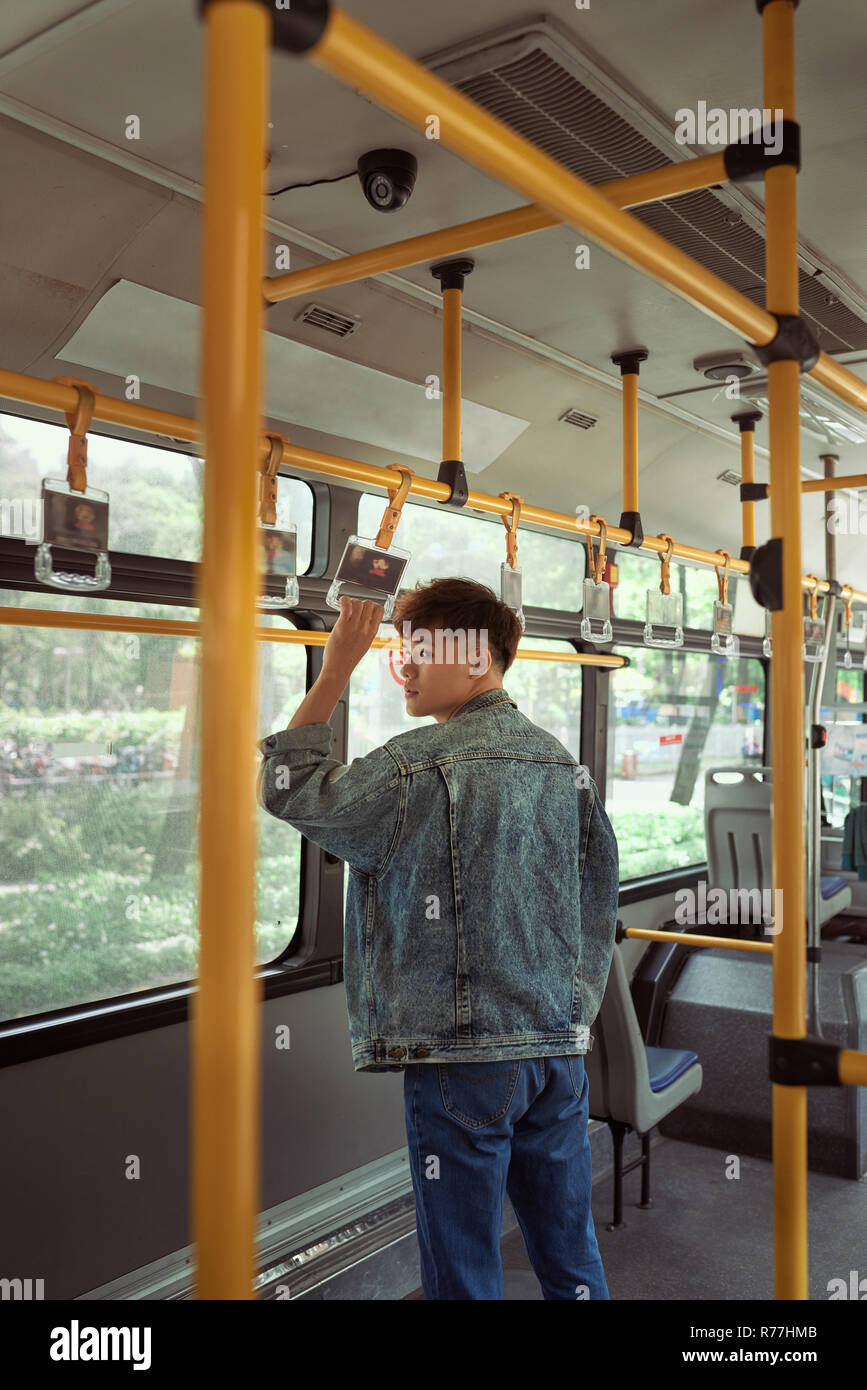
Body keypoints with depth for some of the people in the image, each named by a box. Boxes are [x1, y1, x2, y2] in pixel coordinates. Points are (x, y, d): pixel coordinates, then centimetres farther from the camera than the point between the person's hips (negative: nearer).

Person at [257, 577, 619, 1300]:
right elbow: (597, 911, 12)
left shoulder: (419, 765, -14)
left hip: (462, 1056, -6)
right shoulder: (565, 763, 8)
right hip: (560, 1050, 7)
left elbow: (287, 789, -2)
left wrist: (337, 668, -1)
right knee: (572, 1260, 18)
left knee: (464, 1272, 7)